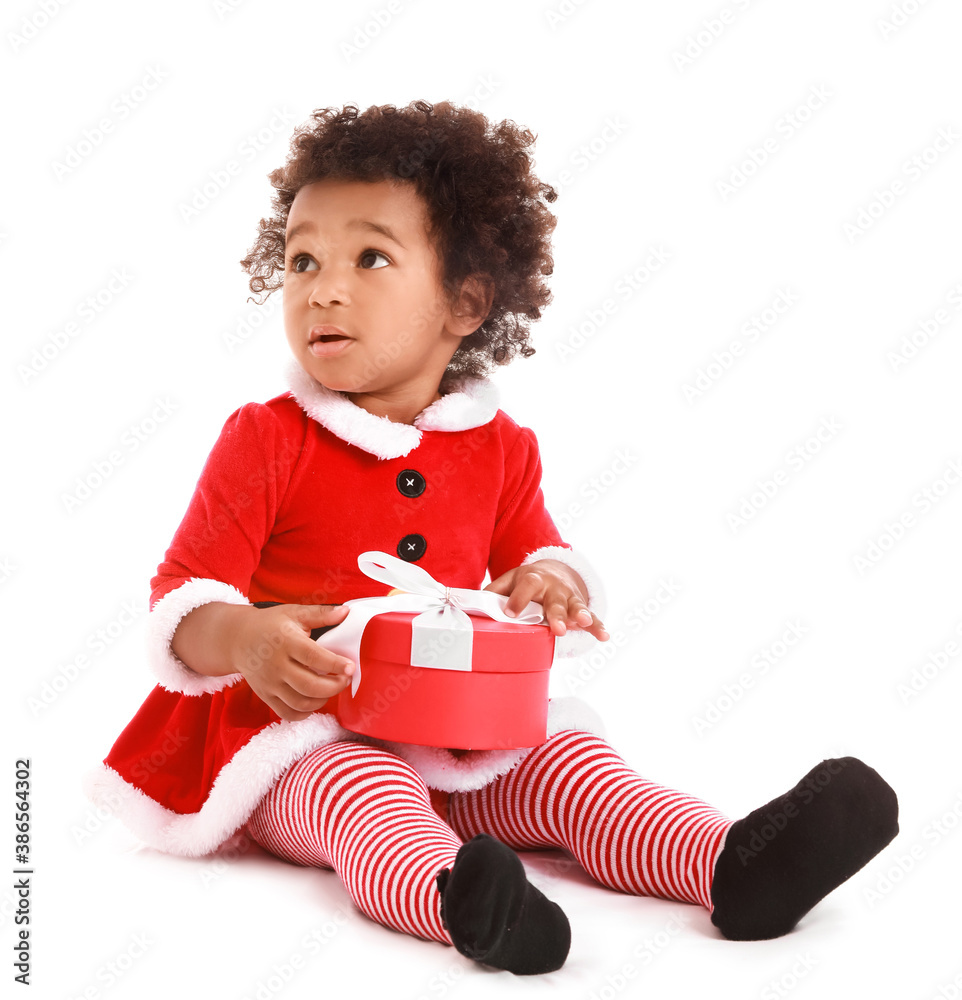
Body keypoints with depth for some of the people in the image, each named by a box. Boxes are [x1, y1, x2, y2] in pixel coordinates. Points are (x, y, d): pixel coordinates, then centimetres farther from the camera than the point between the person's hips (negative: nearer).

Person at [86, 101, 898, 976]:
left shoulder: (499, 450, 7)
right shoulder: (266, 442, -5)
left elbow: (538, 557, 19)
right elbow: (182, 595, -6)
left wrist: (548, 585, -7)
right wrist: (243, 640, -29)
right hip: (302, 738, -4)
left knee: (570, 762, -17)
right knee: (366, 793, -34)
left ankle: (731, 864, -33)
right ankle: (455, 900, -61)